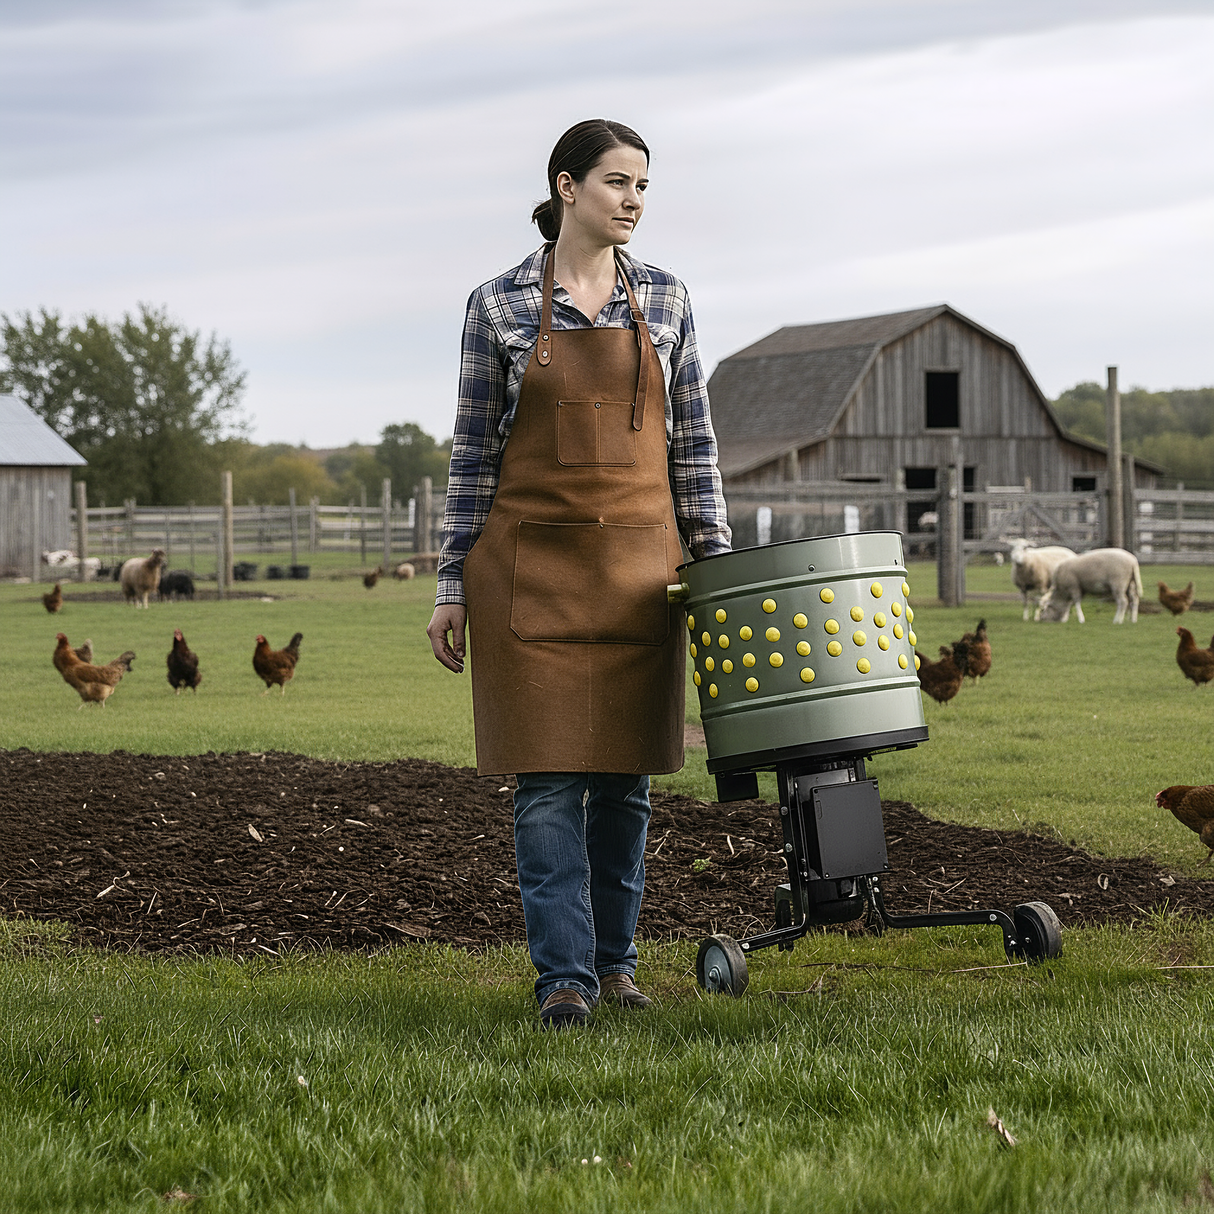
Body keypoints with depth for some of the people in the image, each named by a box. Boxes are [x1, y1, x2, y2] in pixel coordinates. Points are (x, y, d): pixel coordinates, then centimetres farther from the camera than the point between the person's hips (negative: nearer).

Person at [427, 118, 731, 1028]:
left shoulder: (666, 300, 6)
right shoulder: (500, 305, 0)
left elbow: (693, 442, 9)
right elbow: (475, 451, 3)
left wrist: (717, 564, 4)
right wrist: (452, 586, 1)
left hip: (639, 563, 3)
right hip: (532, 563, -2)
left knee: (627, 772, 5)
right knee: (550, 777, -5)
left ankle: (615, 957, 16)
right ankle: (565, 976, -3)